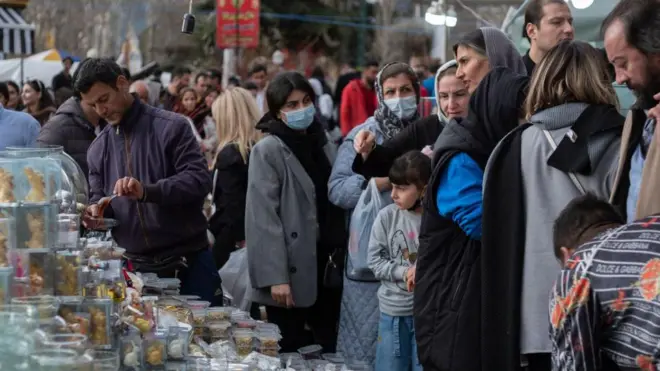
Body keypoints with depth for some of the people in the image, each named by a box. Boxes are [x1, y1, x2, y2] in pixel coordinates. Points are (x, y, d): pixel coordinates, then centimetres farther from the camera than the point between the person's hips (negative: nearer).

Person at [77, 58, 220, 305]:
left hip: (188, 264, -4)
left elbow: (199, 180, -14)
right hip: (135, 269, 4)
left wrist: (147, 191, -28)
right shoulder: (98, 149, 10)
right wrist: (96, 211, -8)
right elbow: (99, 197, 17)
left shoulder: (170, 127, -6)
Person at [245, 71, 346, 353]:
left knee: (329, 351, 9)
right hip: (291, 271, -6)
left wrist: (341, 257, 10)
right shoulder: (268, 151, -8)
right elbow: (264, 218, -14)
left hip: (327, 266, 6)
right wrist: (275, 276, -21)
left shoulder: (321, 143, 13)